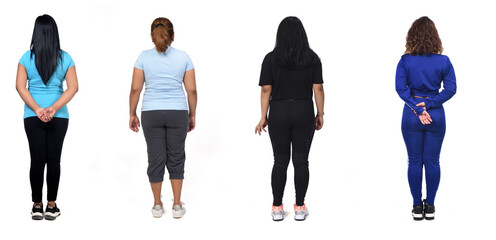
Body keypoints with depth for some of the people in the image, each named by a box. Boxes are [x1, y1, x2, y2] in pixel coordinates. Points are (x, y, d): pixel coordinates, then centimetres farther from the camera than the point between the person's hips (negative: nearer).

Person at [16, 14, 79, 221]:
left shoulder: (27, 58, -2)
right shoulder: (65, 58, -1)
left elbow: (20, 86, -8)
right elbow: (73, 87, -7)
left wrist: (37, 109, -12)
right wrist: (54, 108, -13)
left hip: (33, 116, 0)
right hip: (59, 117, 0)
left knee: (37, 160, 5)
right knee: (54, 159, 5)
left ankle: (37, 206, 10)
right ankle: (51, 206, 10)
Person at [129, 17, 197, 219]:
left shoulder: (144, 57, -3)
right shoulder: (183, 57, -1)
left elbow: (135, 88, -4)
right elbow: (191, 89, -1)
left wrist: (132, 114, 6)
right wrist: (192, 115, 9)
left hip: (151, 113, 0)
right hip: (177, 113, 0)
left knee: (156, 159, 9)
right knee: (176, 158, 12)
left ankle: (157, 205, 18)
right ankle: (177, 206, 13)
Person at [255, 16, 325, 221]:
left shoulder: (271, 59, -4)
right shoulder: (312, 58, -1)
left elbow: (266, 90, -5)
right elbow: (318, 88, -2)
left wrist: (263, 117, 2)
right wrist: (320, 114, 6)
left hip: (279, 112, 0)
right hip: (304, 112, 0)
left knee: (280, 162, 7)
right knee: (301, 161, 6)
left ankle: (277, 208, 10)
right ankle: (300, 208, 10)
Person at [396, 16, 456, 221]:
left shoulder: (406, 60, -6)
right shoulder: (443, 61, -4)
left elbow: (400, 88, -12)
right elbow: (451, 89, -8)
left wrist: (417, 108, -12)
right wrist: (428, 105, -10)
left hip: (411, 115, 0)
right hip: (436, 116, 0)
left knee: (414, 161, 8)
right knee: (432, 162, 8)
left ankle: (417, 206, 12)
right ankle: (430, 206, 13)